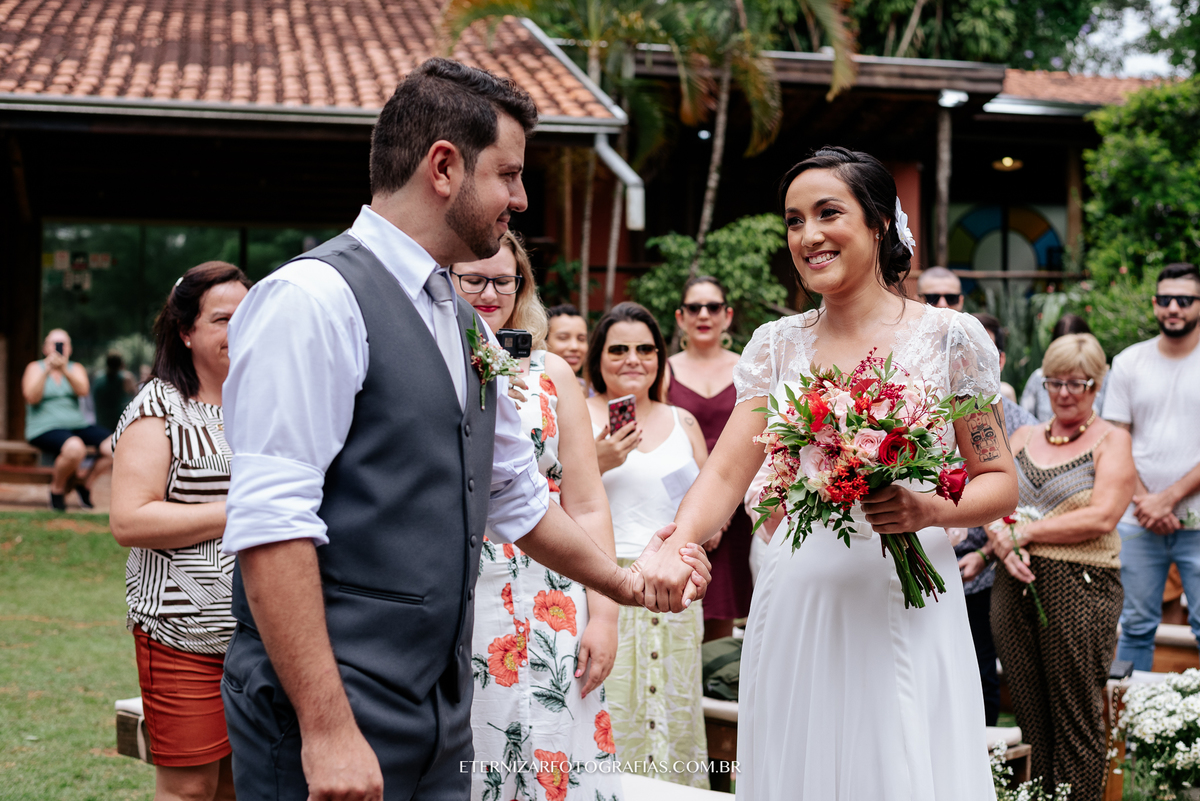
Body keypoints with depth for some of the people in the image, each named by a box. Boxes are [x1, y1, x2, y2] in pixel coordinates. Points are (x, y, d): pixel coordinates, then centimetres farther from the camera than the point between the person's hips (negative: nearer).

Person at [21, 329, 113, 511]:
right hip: (44, 427, -5)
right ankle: (57, 488, -9)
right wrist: (47, 370, -21)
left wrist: (64, 370, -23)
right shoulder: (35, 368, 6)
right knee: (75, 447, -38)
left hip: (77, 425, 5)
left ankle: (86, 483, 5)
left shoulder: (76, 368, 15)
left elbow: (83, 391, -8)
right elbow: (31, 397, -11)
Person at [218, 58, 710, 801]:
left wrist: (627, 584, 26)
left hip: (441, 721, 8)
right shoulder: (315, 299, -13)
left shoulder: (467, 328, 14)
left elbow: (518, 500, 26)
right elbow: (268, 523, -20)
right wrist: (326, 729, -22)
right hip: (324, 718, -8)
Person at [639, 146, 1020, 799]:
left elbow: (1000, 484, 2)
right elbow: (727, 472, -2)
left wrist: (930, 509, -19)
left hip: (905, 606, -3)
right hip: (797, 606, 3)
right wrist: (675, 545, -21)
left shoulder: (950, 338, -1)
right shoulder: (778, 345, 8)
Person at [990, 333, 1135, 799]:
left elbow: (1102, 517, -10)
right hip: (1014, 587, 5)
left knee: (1076, 722, -1)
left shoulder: (1112, 441, 3)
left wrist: (1025, 533, -10)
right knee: (1029, 719, 6)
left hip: (1080, 589, -4)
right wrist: (1003, 545, -10)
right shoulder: (1023, 437, 17)